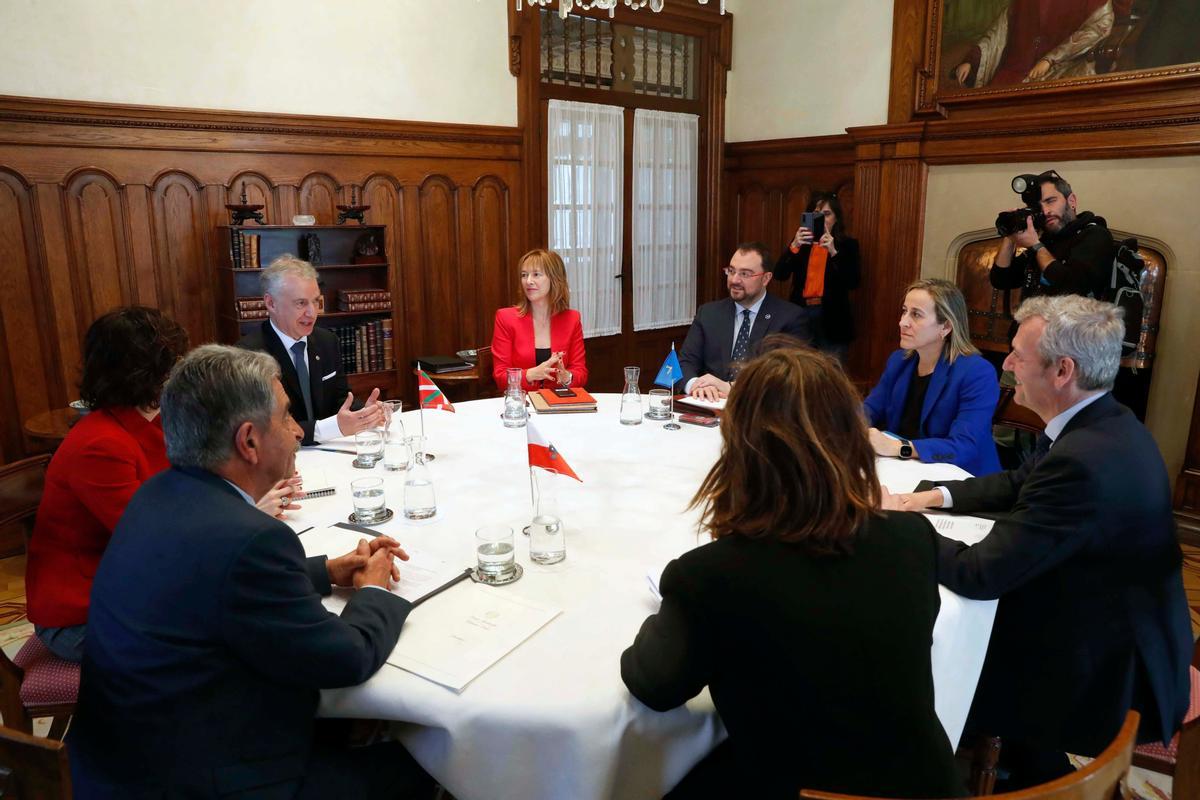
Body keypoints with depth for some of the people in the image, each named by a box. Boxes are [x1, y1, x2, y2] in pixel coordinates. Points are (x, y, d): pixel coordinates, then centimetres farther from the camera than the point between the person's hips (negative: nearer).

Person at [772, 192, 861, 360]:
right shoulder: (801, 242, 9)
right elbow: (780, 275, -3)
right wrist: (794, 246, -17)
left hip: (831, 317, -2)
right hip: (801, 312, 2)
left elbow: (853, 282, -9)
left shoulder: (847, 244, 5)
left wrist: (833, 251, -19)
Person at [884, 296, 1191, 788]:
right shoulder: (1105, 424, -3)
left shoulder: (1083, 460, -34)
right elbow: (1019, 484, 11)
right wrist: (936, 495, -2)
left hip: (1112, 673, -8)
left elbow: (979, 575, -30)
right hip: (1119, 633, 8)